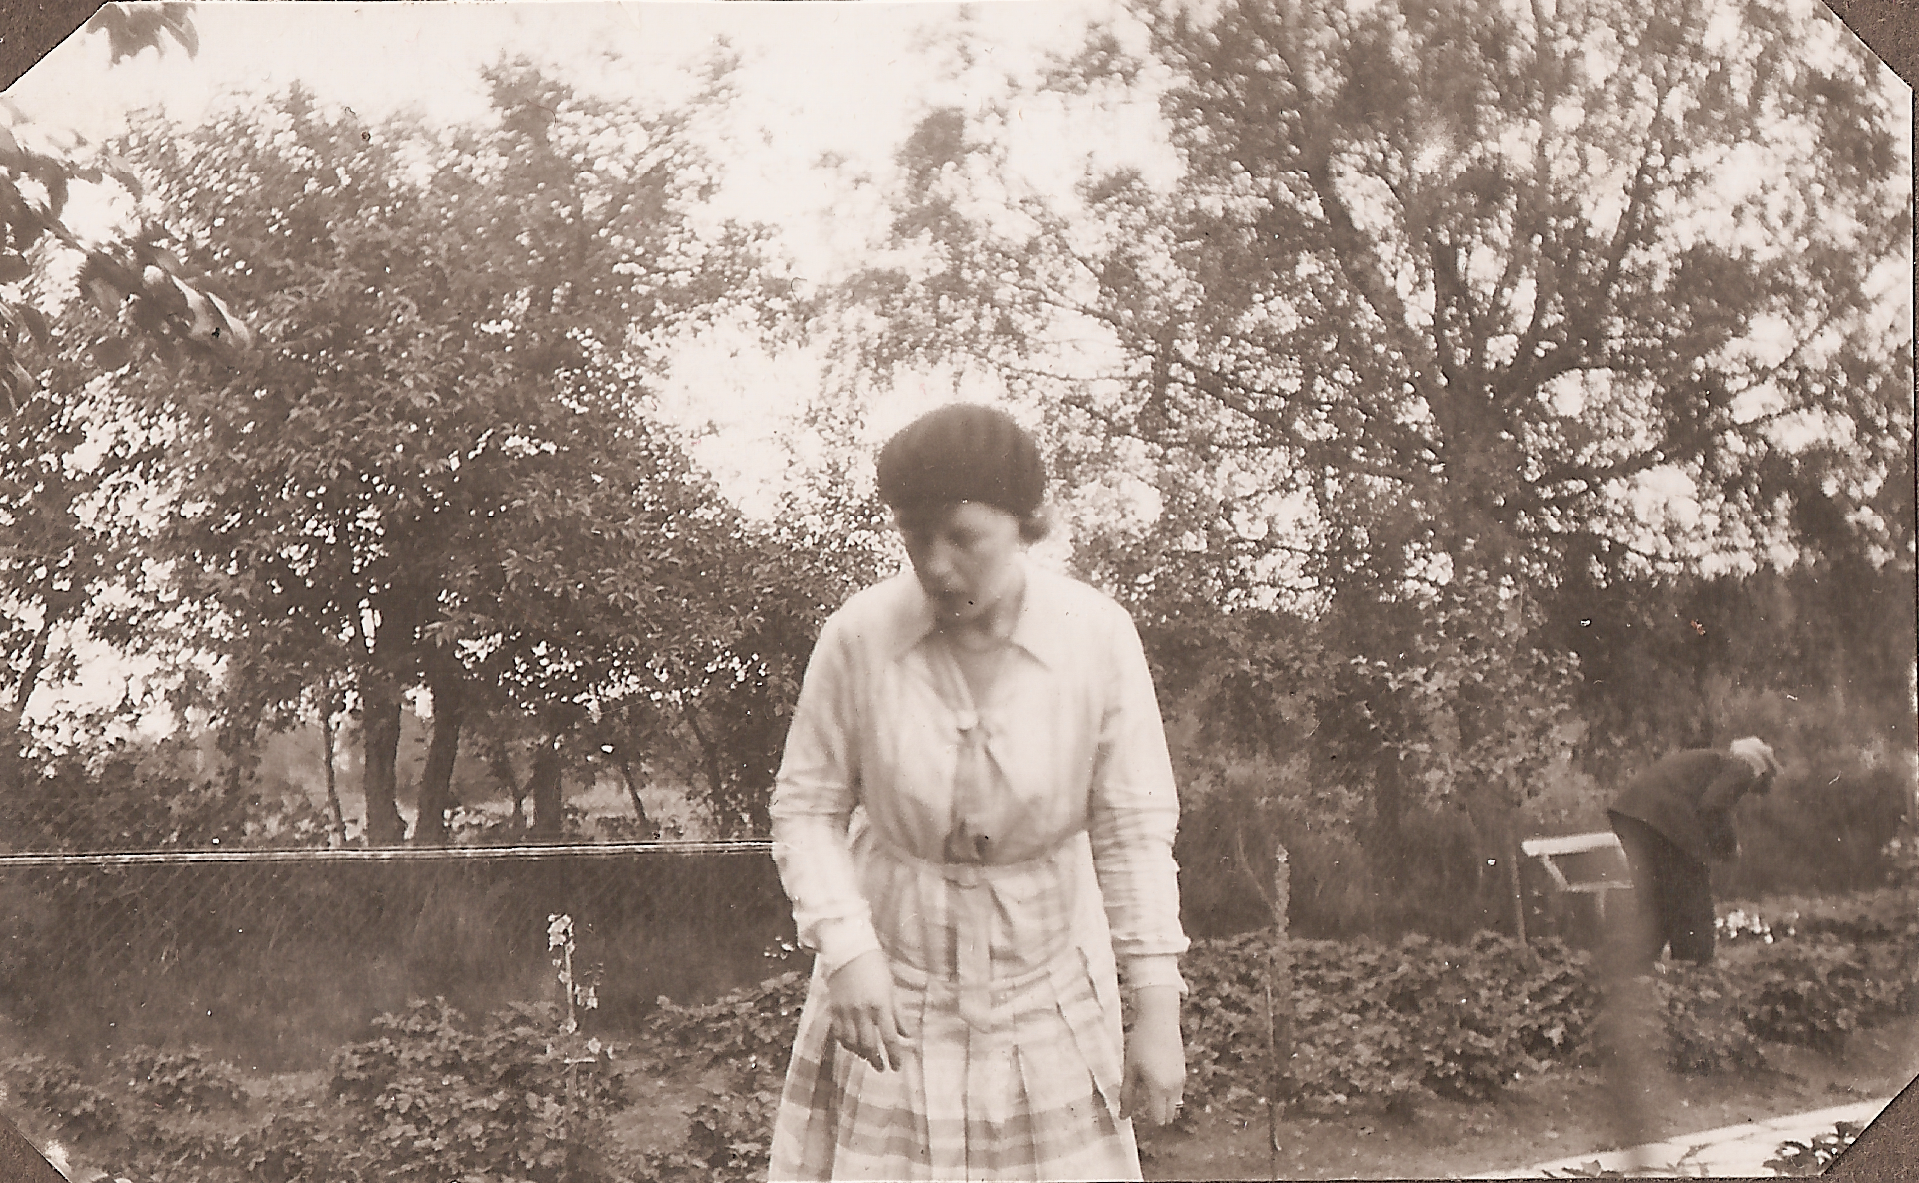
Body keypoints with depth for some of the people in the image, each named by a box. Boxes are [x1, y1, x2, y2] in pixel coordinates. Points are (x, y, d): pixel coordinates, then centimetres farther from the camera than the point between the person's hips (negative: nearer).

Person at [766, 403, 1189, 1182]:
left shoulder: (1098, 636, -11)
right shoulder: (859, 634, -13)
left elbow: (1134, 828, -4)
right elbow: (806, 806, -2)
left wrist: (1156, 1007, -6)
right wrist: (845, 946, -16)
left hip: (1049, 994, 1)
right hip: (888, 987, 0)